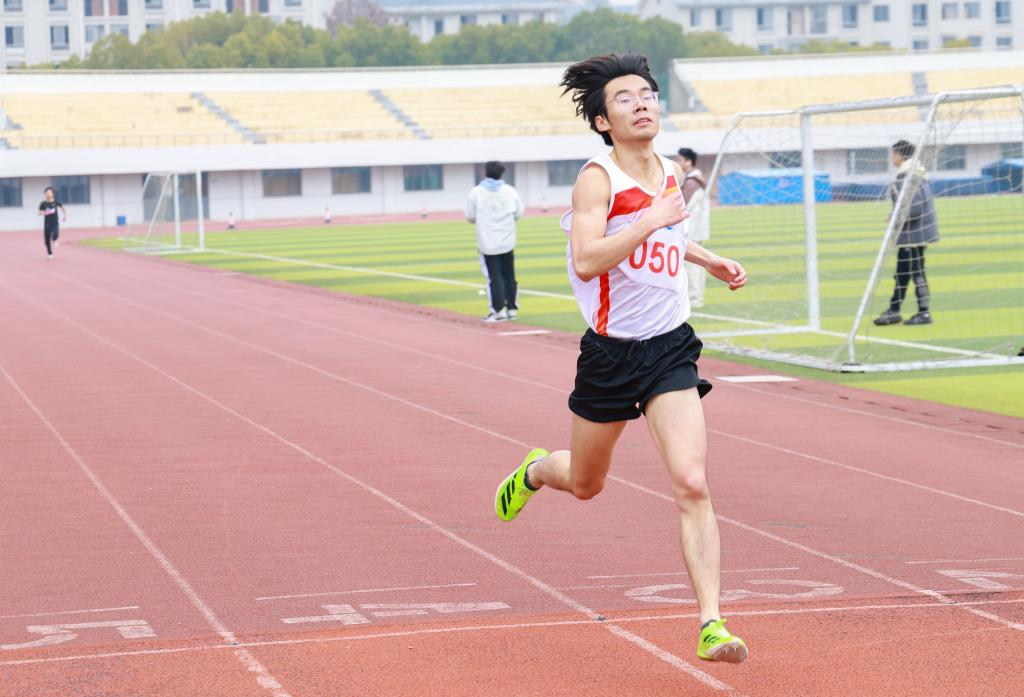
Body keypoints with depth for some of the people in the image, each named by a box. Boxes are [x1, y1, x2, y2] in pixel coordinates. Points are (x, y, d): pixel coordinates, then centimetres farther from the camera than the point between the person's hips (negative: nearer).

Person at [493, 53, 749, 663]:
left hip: (671, 349, 3)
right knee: (586, 484, 19)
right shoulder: (599, 178, -14)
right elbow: (585, 260, -30)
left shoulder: (672, 173, 6)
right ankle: (536, 471, 55)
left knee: (693, 485, -14)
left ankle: (711, 624, -15)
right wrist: (651, 220, -31)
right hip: (611, 354, -3)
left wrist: (708, 260, 20)